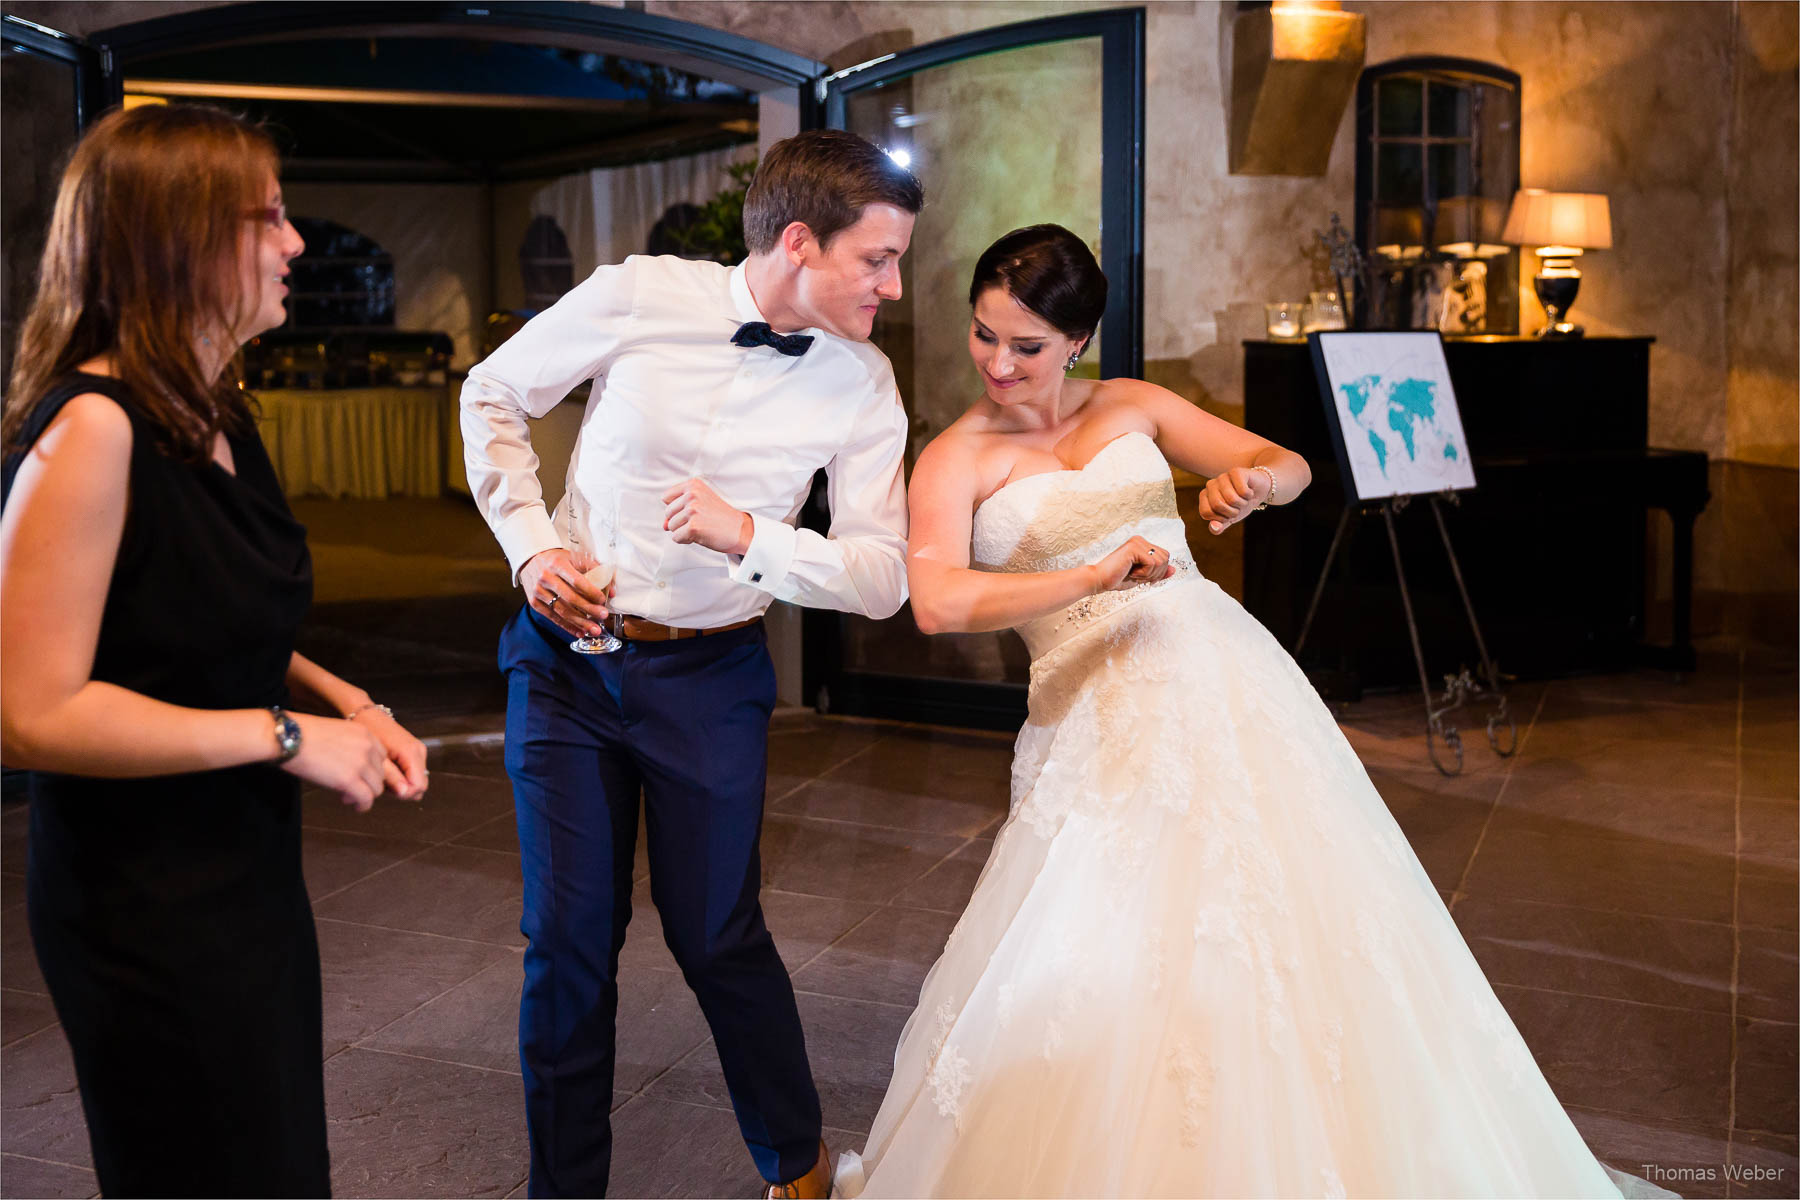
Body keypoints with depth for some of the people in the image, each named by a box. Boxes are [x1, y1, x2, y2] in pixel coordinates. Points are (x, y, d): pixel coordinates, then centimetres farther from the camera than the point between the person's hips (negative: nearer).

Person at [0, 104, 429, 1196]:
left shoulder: (217, 413, 6)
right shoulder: (92, 430, -23)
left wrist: (340, 700, 1)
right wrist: (287, 735, -22)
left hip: (249, 873, 9)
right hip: (147, 909, -9)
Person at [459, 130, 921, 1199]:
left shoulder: (863, 385, -8)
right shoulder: (641, 296, -11)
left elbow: (884, 579, -10)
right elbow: (493, 396, 4)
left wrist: (749, 537, -24)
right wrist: (529, 543, -5)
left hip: (708, 677, 0)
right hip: (566, 653, 1)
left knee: (720, 939, 6)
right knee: (568, 940, 6)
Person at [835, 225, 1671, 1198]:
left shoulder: (1132, 408, 12)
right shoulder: (954, 459, 2)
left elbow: (1292, 467, 13)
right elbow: (937, 601, -16)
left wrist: (1252, 476, -11)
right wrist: (1094, 578, -24)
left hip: (1219, 672, 3)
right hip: (1098, 713, -3)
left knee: (1288, 919, 0)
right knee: (1109, 967, -7)